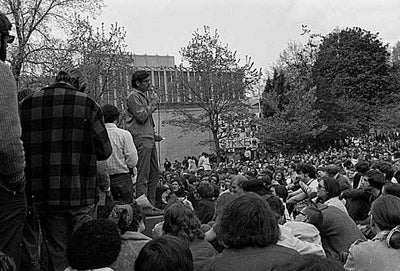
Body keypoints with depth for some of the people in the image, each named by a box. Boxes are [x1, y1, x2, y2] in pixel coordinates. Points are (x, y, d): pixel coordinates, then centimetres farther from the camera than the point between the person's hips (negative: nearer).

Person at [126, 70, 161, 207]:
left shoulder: (143, 96, 23)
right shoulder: (133, 96, -7)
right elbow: (141, 116, -18)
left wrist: (153, 134, 18)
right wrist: (153, 103, -7)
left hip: (149, 139, 10)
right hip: (141, 139, -10)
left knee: (155, 173, 11)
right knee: (143, 175, -9)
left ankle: (151, 204, 18)